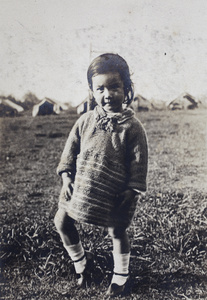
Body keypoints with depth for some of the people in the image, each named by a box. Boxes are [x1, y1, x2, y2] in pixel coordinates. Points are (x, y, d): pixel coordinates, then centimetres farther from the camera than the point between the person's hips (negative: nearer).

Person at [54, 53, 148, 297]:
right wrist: (66, 176, -1)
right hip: (80, 187, 4)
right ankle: (81, 261, 36)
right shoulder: (85, 121, -2)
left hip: (114, 194, -4)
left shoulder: (131, 127, -13)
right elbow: (70, 149, 6)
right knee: (62, 222, 11)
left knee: (117, 232, 12)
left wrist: (132, 191, -11)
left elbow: (138, 163, -9)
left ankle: (121, 276, 38)